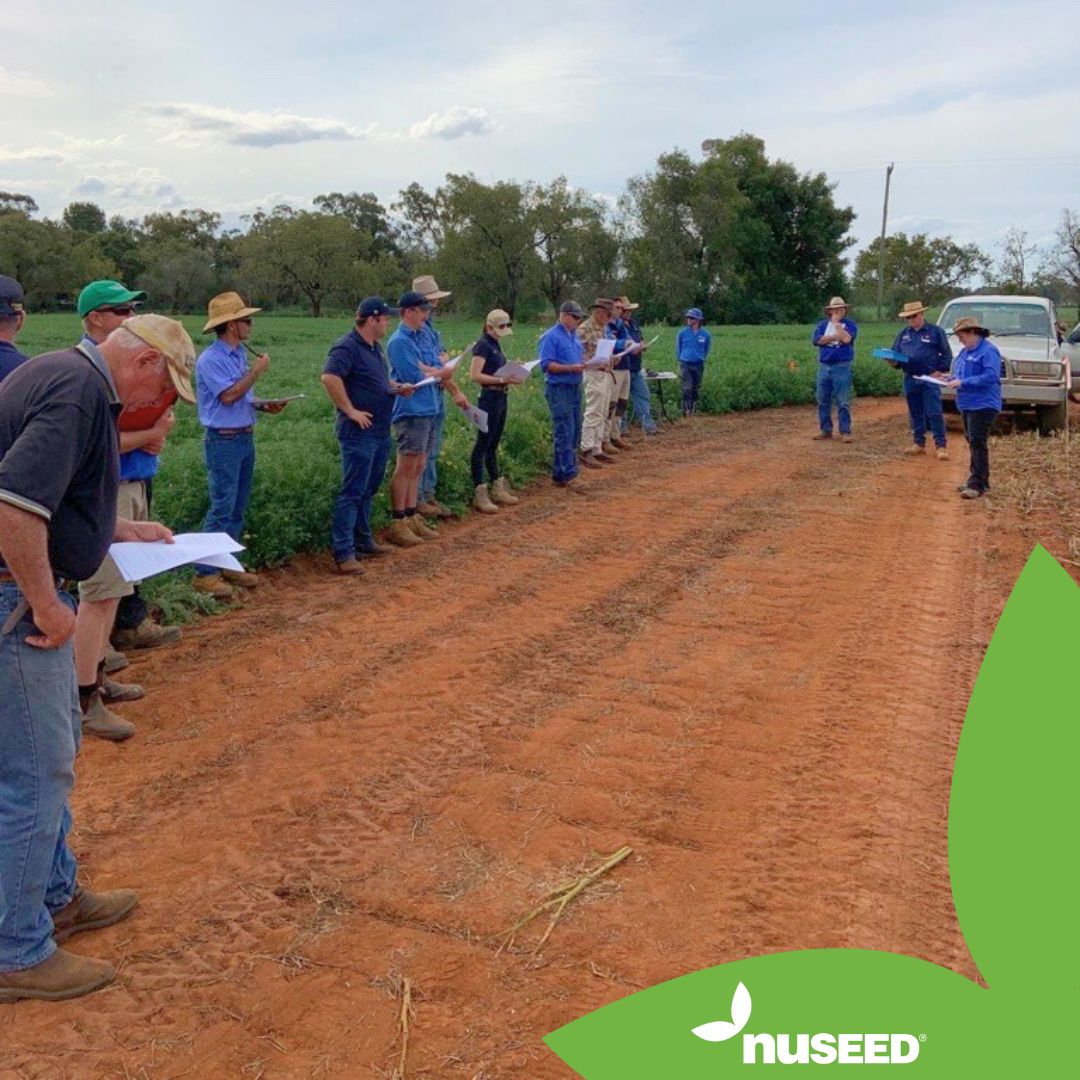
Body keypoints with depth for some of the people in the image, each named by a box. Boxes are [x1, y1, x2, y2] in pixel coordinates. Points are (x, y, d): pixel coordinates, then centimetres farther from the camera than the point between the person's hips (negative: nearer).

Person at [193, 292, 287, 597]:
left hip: (245, 438, 9)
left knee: (238, 508, 12)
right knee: (222, 507, -9)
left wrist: (265, 406, 3)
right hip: (224, 441, -9)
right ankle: (205, 573, -3)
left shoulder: (240, 355, 13)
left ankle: (228, 565, 21)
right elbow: (229, 395, -23)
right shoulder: (210, 359, -13)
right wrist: (257, 371, -15)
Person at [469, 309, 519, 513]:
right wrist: (501, 380, -22)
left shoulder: (496, 345, 15)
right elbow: (475, 375, -19)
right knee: (482, 445, -5)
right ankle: (479, 495, -3)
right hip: (489, 398, -9)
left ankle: (498, 489, 22)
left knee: (493, 445, 15)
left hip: (500, 397, 9)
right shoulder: (483, 345, -12)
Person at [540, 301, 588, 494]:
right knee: (564, 434, -10)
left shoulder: (575, 336, 17)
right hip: (559, 389, -9)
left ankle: (558, 474, 18)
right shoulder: (551, 337, -9)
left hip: (575, 388, 9)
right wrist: (571, 368, -23)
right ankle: (569, 476, -10)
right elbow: (546, 365, -16)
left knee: (574, 433, 10)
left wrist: (586, 363, 3)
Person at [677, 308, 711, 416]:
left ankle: (693, 410, 17)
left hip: (698, 365, 2)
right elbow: (678, 348, 11)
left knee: (696, 389, 8)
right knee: (687, 388, -11)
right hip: (685, 364, -2)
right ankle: (686, 410, -8)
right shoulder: (682, 333, -5)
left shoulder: (706, 335, -3)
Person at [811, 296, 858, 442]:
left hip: (842, 368, -4)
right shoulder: (822, 324, 12)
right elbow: (816, 339, -5)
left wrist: (837, 323, -8)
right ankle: (826, 430, 16)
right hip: (824, 367, 4)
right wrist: (835, 337, -9)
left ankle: (845, 432, -2)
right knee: (823, 401, 7)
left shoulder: (849, 324, 3)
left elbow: (846, 338, -16)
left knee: (843, 402, -5)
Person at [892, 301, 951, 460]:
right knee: (915, 413, 11)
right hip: (910, 379, 5)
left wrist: (939, 370, -10)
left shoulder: (936, 331, -1)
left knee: (934, 413, -7)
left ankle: (942, 446, -4)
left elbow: (947, 355, 0)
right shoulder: (903, 334, 12)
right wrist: (894, 361, -7)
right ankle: (919, 443, 21)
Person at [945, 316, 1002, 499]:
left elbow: (991, 376, -22)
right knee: (973, 443, 14)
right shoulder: (965, 351, 15)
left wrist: (963, 382, -22)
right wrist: (953, 380, 3)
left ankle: (978, 485, -11)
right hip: (967, 404, 9)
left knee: (978, 444, -11)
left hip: (983, 404, -9)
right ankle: (977, 480, 22)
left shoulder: (988, 351, -13)